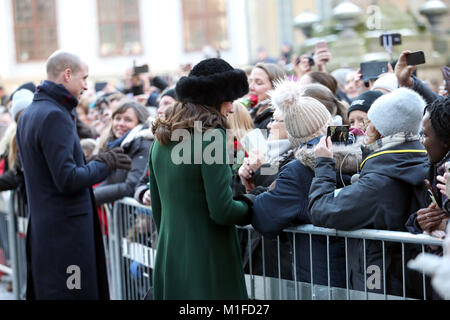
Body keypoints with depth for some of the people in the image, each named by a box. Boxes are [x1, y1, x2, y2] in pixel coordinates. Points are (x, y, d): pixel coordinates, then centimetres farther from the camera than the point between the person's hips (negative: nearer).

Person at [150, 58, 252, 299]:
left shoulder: (161, 140, 9)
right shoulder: (211, 136, -14)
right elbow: (222, 211, -17)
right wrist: (249, 208, 2)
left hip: (168, 256, 8)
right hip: (207, 261, -8)